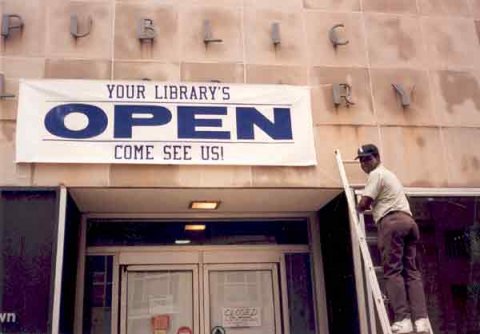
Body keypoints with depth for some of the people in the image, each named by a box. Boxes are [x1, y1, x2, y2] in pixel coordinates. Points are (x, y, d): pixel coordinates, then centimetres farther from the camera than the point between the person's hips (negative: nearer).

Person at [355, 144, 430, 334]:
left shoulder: (376, 174, 3)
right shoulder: (388, 174, 33)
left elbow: (363, 204, -4)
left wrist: (358, 209, 16)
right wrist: (369, 207, 39)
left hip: (392, 222, -9)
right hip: (408, 220, 9)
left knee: (393, 271, -11)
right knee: (411, 271, 1)